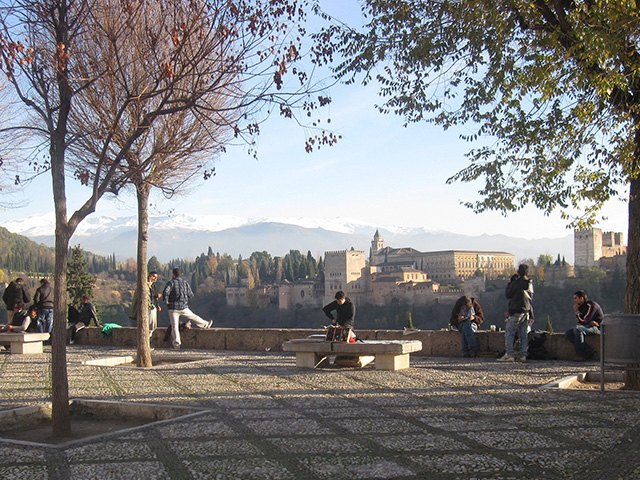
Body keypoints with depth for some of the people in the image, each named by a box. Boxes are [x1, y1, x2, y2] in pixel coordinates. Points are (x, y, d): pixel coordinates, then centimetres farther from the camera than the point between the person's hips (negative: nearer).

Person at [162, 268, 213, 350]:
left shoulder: (171, 282, -9)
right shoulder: (185, 282, 5)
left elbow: (165, 292, -25)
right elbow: (191, 294, 9)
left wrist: (166, 301, -10)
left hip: (173, 308, -3)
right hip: (184, 307, 3)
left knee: (174, 326, 1)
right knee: (193, 317, 25)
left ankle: (176, 344, -2)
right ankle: (206, 324, 41)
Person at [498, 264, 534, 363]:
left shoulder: (516, 282, -12)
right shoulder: (530, 283, 7)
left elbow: (508, 294, -4)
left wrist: (510, 282, 5)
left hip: (516, 311, -7)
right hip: (527, 311, 7)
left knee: (509, 333, -3)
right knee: (523, 334, 9)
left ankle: (509, 354, -9)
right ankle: (522, 355, 8)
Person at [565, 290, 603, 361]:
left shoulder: (591, 305, -17)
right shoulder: (581, 306, 10)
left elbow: (584, 322, -22)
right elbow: (581, 322, 9)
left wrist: (576, 312, -11)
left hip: (597, 328, -9)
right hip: (588, 326, 9)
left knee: (577, 329, -34)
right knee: (568, 333, -7)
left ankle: (580, 355, -27)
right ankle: (589, 351, -13)